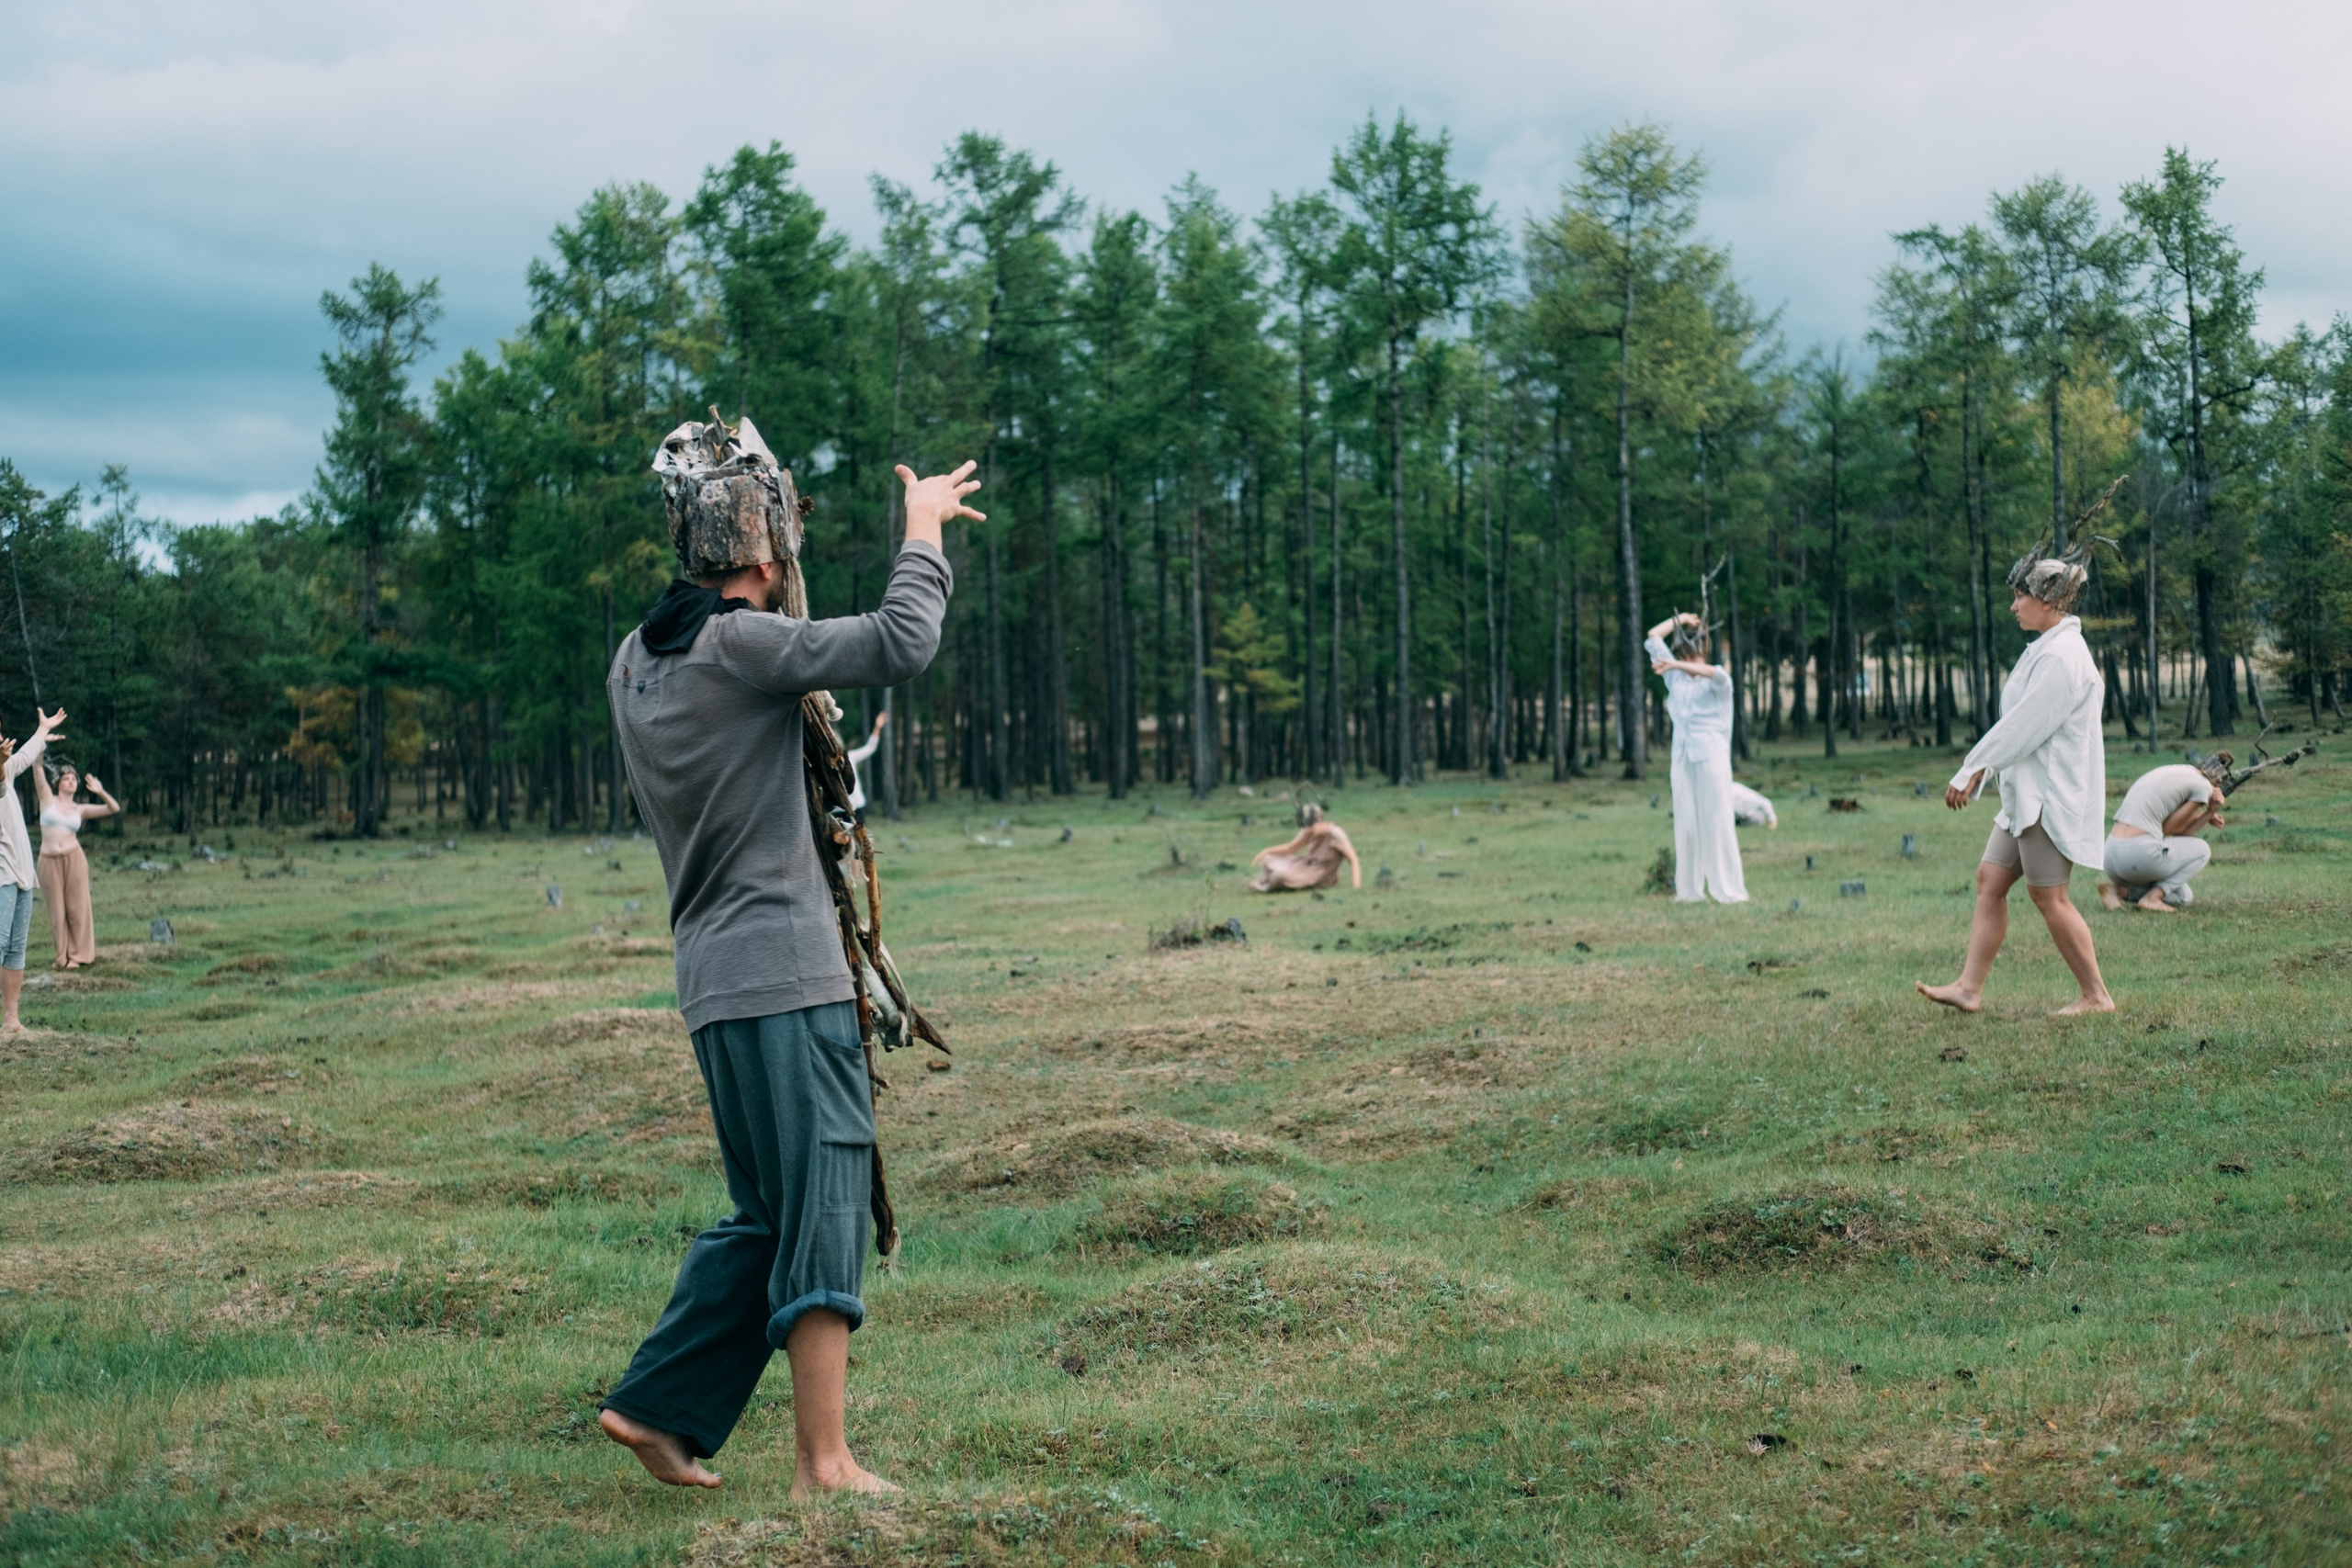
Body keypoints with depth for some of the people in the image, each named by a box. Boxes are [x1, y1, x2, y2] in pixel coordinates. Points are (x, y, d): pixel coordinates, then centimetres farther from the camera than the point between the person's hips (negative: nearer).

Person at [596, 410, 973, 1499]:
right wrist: (924, 530, -8)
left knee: (766, 1217, 17)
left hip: (717, 978, 9)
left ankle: (656, 1408, 20)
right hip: (784, 973, -9)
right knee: (826, 1208, -7)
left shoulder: (637, 662, 11)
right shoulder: (741, 646, -13)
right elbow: (900, 645, -22)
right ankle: (823, 1461, -9)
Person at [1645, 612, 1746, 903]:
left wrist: (1676, 665, -32)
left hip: (1712, 757, -5)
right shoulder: (1676, 677, 14)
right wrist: (1680, 619, 17)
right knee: (1686, 824, 2)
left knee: (1717, 822, -6)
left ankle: (1730, 890, -5)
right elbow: (1653, 638, 18)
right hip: (1683, 758, 5)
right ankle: (1690, 890, 5)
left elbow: (1717, 674, -27)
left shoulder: (1715, 681, -1)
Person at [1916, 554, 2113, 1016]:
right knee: (1990, 879, 8)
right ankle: (1969, 987, 8)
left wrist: (1970, 772, -15)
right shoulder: (2046, 649, 13)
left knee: (2047, 894, -4)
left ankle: (2096, 995, 5)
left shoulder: (2061, 657, -19)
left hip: (2052, 795, -10)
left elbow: (2023, 727, -21)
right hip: (2028, 792, 10)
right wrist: (1978, 770, 14)